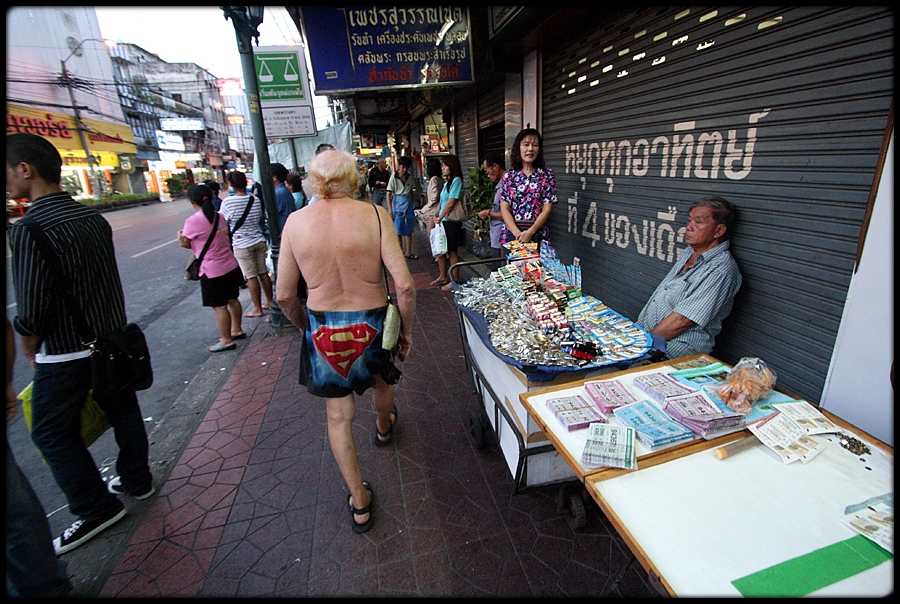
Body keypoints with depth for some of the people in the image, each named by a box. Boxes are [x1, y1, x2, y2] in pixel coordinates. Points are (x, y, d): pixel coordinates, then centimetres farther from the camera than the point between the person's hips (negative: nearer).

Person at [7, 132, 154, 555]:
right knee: (122, 411, 19)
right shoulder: (93, 217, 1)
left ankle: (97, 508, 23)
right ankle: (136, 480, 37)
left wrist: (30, 349, 0)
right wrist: (106, 327, 16)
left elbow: (31, 313, -19)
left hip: (66, 354, -7)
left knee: (53, 433, 12)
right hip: (114, 338, 7)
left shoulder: (29, 230, -21)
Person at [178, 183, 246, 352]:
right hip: (231, 266, 7)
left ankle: (227, 340, 13)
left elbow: (186, 244, -5)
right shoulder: (220, 216, 5)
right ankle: (237, 330, 33)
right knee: (232, 300, 19)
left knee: (219, 307, 3)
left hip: (212, 271, -7)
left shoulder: (193, 221, -15)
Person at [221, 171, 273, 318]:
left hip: (242, 245, -4)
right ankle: (269, 302, 22)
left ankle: (257, 309, 9)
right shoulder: (256, 199, 0)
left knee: (251, 277, 1)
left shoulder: (227, 202, -13)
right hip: (259, 241, 5)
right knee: (263, 273, 12)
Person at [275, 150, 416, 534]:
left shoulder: (296, 221, -6)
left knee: (338, 416, 18)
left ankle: (359, 502, 30)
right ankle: (383, 428, 64)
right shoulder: (375, 215, -13)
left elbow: (284, 295, -2)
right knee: (381, 380, 32)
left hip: (323, 330, 1)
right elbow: (404, 285, -18)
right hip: (371, 324, 0)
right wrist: (406, 329, -2)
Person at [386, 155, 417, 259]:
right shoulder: (394, 177, -6)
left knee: (409, 230, 6)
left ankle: (408, 253, 14)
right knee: (398, 231, 3)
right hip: (398, 205, -4)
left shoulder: (409, 177, 7)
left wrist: (412, 204, 11)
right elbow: (388, 194, -8)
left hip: (408, 205, 4)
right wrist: (390, 209, -14)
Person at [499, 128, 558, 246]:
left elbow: (547, 209, -4)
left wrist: (530, 232, -18)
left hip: (538, 234, -1)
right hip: (511, 232, 1)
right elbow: (504, 208, -1)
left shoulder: (547, 175, 3)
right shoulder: (508, 175, 6)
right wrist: (518, 233, -15)